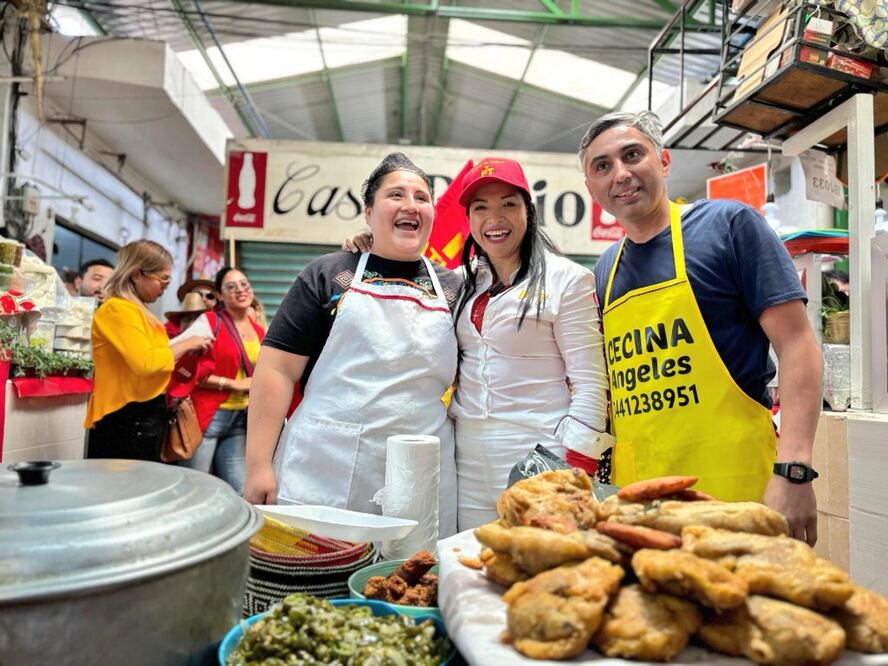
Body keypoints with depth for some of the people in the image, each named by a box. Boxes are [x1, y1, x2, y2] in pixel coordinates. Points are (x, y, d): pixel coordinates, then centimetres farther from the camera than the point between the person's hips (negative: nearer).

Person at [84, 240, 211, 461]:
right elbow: (146, 363, -24)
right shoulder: (118, 309, -13)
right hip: (128, 417, -9)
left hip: (145, 415, 9)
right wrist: (186, 344, -12)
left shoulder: (138, 310, 15)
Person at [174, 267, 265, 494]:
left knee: (238, 492, 9)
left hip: (241, 420, 6)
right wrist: (232, 384, -15)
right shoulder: (209, 321, -7)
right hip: (207, 415, -5)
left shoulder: (260, 332, 10)